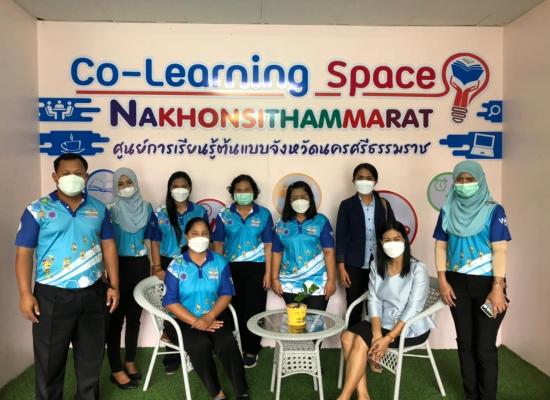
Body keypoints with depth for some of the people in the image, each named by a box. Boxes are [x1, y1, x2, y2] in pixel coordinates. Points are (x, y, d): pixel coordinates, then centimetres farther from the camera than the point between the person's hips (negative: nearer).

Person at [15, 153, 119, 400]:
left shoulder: (99, 209, 6)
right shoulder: (37, 210, -3)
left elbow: (108, 246, 8)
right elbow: (24, 253, -4)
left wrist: (114, 285, 2)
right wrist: (25, 294, -11)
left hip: (93, 294, 3)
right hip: (53, 296, -3)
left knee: (91, 356, 16)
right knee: (50, 359, 10)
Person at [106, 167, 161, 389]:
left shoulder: (146, 209, 5)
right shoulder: (110, 210, -6)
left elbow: (153, 240, 7)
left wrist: (158, 267, 2)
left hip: (141, 266, 4)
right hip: (118, 267, -4)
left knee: (134, 317, 14)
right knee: (116, 318, 2)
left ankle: (130, 361, 30)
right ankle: (116, 369, 13)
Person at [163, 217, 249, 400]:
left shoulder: (220, 262, 5)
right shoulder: (176, 266, -2)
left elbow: (226, 294, -2)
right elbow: (170, 302, -7)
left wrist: (209, 317, -19)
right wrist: (196, 322, -18)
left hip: (215, 317, 1)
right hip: (184, 320, -1)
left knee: (227, 343, -28)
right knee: (200, 344, -30)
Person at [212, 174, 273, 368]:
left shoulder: (264, 214, 1)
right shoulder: (224, 215, 4)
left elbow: (268, 245, 1)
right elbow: (218, 243, 6)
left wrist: (268, 273, -3)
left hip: (256, 267, -1)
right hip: (231, 268, 1)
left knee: (253, 310, 3)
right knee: (235, 310, 6)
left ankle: (251, 350, 18)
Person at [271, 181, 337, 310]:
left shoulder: (321, 221, -1)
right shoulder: (282, 225, 5)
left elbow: (329, 252, -5)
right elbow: (277, 253, 7)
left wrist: (331, 280, -9)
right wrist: (275, 278, 3)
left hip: (317, 283, -2)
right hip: (290, 284, 2)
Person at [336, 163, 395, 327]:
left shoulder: (384, 204, 5)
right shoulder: (347, 205, 0)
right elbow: (341, 237, -1)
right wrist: (341, 268, -6)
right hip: (355, 265, -1)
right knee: (354, 308, 5)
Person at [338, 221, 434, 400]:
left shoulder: (418, 269, -13)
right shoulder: (376, 266, 3)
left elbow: (413, 309, -19)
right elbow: (374, 301, -3)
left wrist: (388, 338, -25)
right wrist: (377, 333, -19)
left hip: (410, 328, -5)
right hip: (382, 323, 6)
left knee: (361, 341, -24)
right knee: (348, 336, -20)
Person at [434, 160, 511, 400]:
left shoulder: (493, 211, -5)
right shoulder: (448, 211, 4)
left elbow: (500, 250, -11)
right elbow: (441, 246, 6)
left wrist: (498, 288, -17)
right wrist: (442, 281, -1)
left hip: (486, 283, -3)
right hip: (457, 284, 3)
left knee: (485, 346, 2)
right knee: (465, 342, 12)